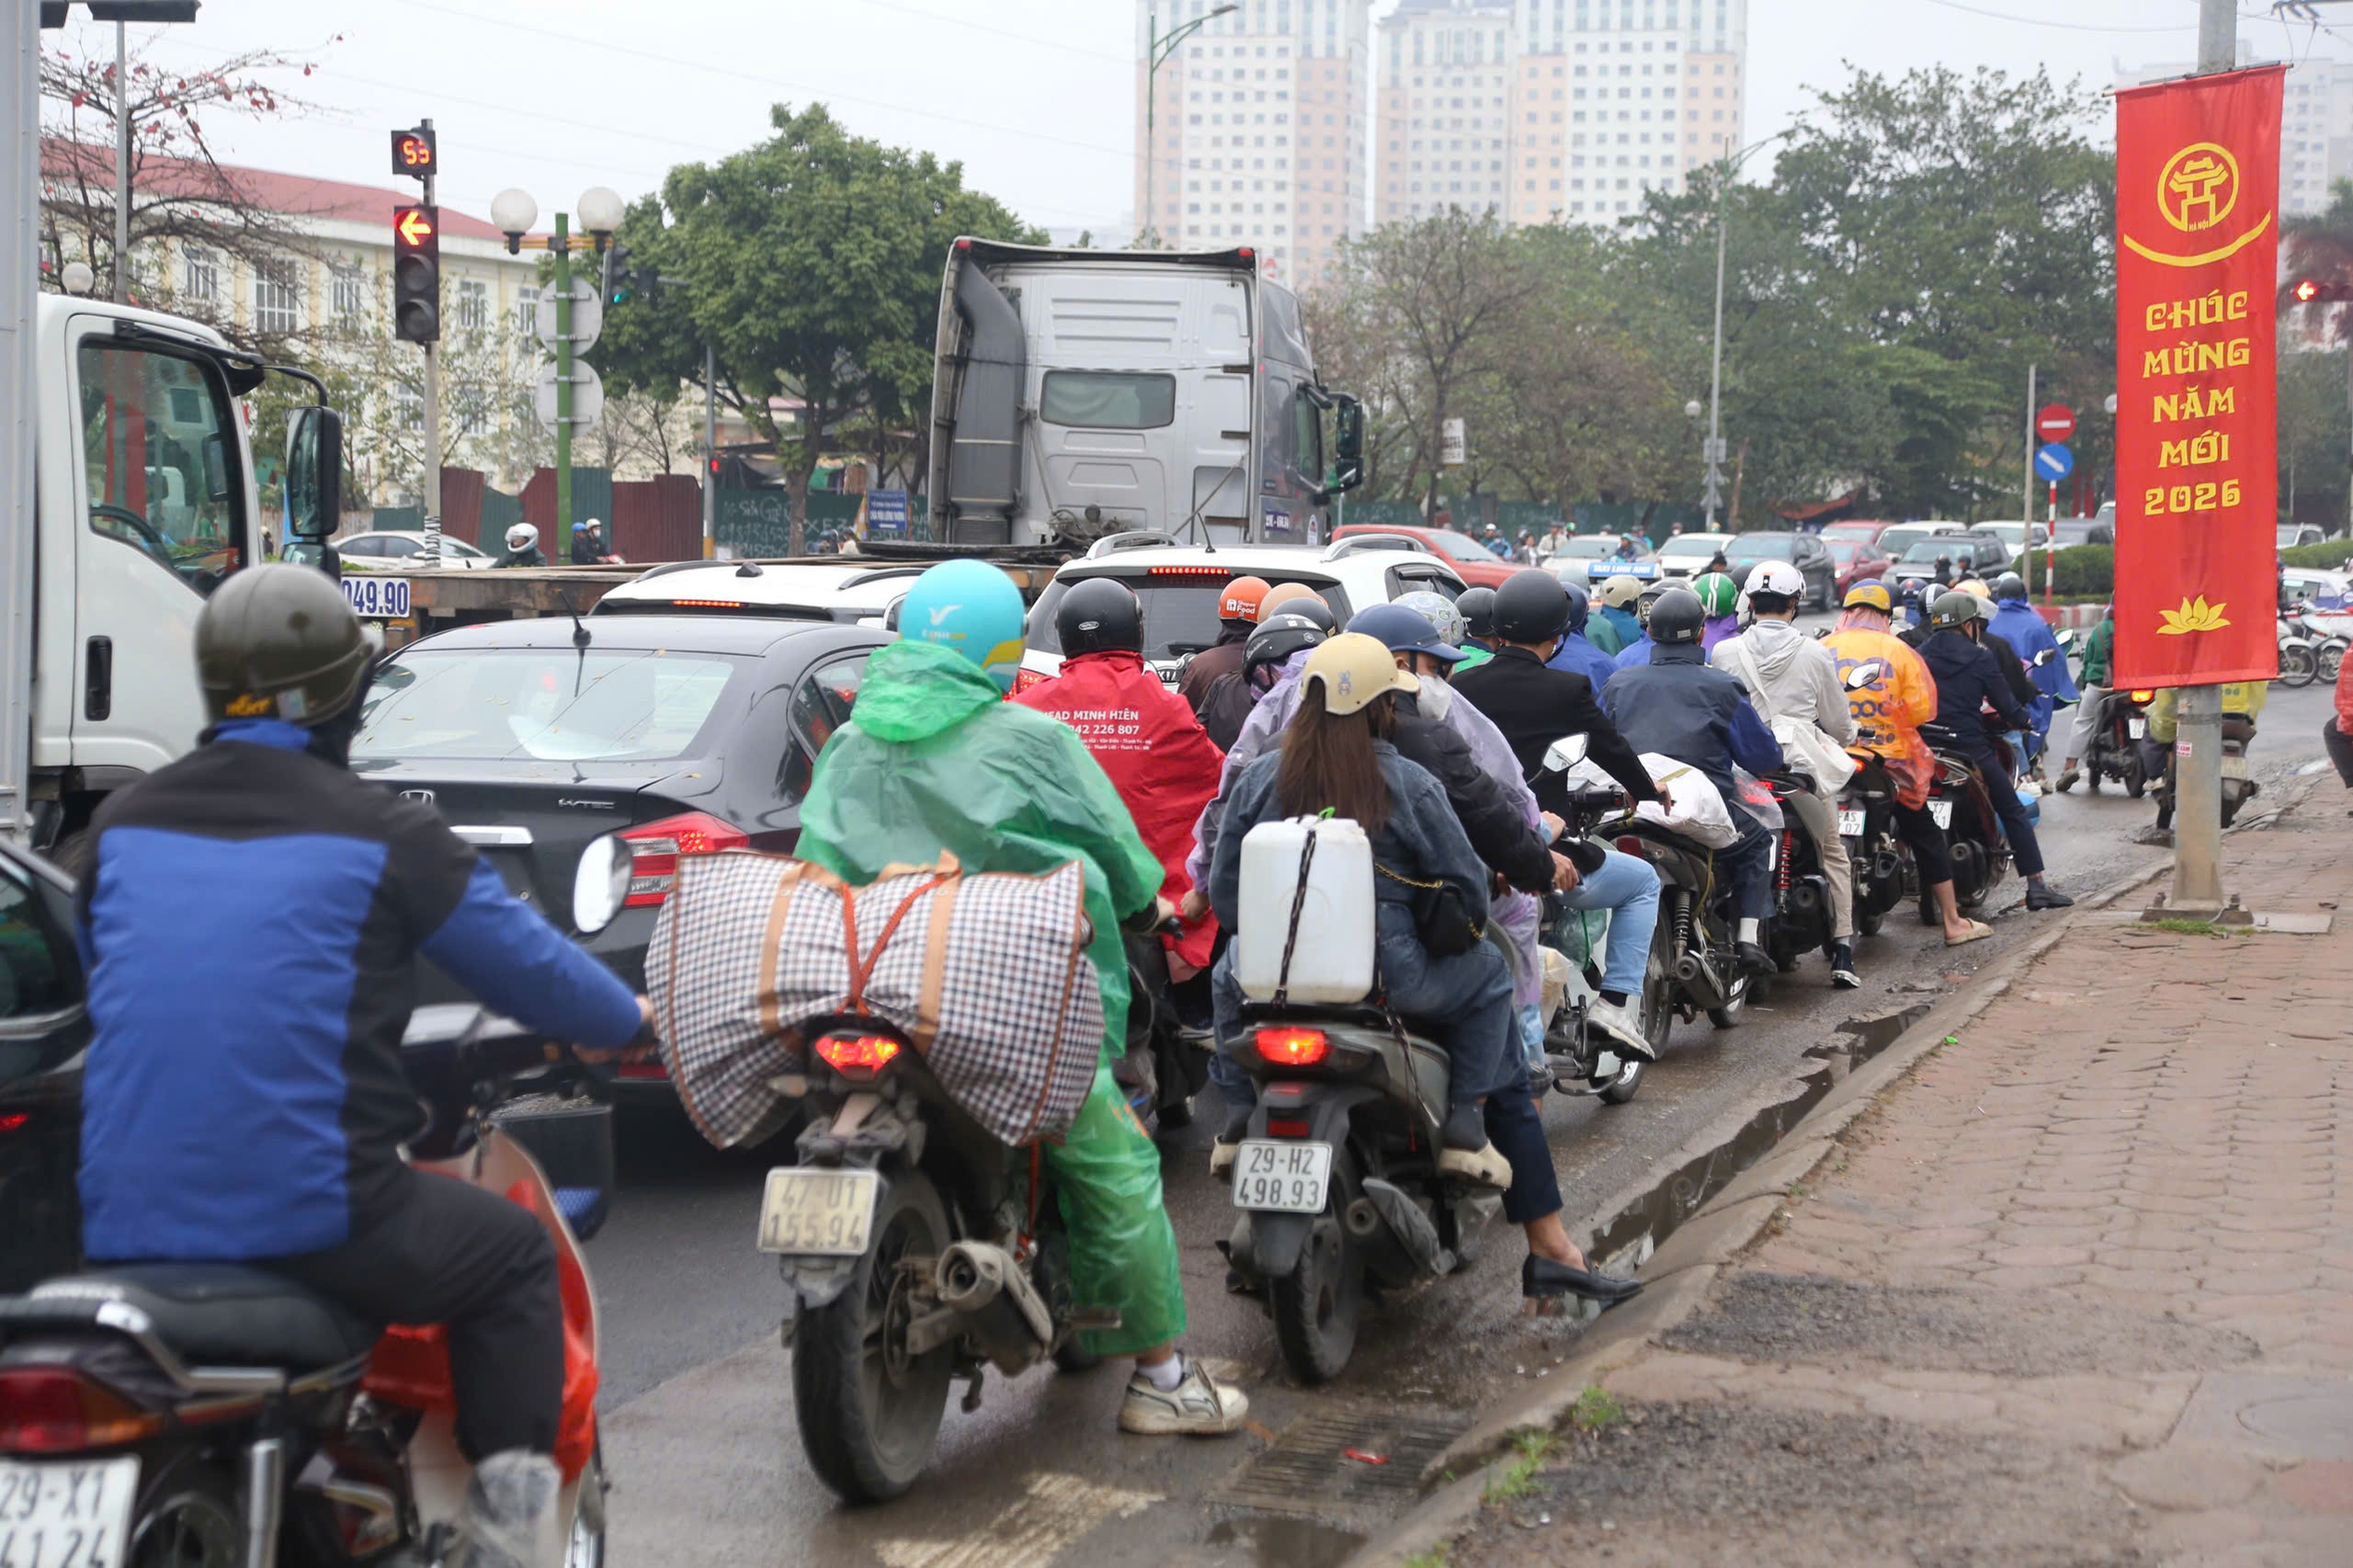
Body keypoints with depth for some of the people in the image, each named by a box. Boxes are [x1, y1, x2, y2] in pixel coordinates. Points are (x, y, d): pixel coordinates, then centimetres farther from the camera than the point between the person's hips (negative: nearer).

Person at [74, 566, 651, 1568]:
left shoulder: (122, 824, 8)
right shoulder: (378, 833, -5)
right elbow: (526, 961, 5)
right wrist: (624, 1018, 26)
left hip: (125, 1225, 5)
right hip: (315, 1214, -5)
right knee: (516, 1259, 19)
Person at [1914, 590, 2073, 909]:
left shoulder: (1920, 655, 9)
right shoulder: (1980, 658, -2)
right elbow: (2005, 703, -1)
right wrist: (2021, 720, 19)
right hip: (1969, 747, -3)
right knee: (2014, 813, 6)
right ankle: (2036, 886, 2)